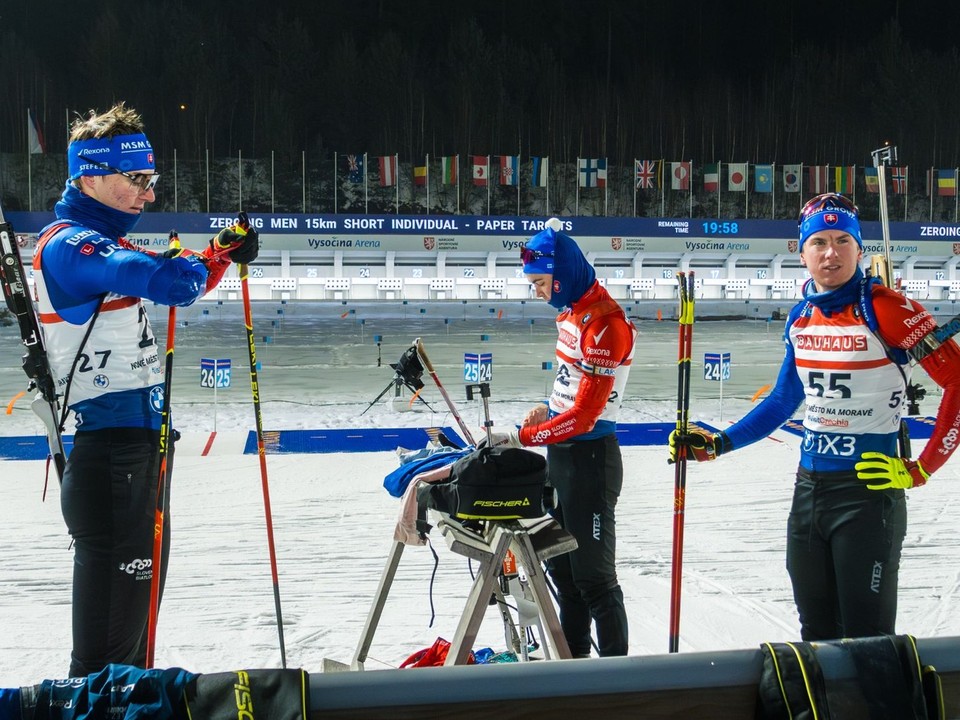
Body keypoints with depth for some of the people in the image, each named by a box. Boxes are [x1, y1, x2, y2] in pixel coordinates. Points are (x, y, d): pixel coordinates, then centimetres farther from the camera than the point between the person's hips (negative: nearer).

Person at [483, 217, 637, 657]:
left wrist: (522, 438, -24)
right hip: (561, 454, 10)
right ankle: (574, 657, 32)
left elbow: (585, 414, -25)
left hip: (590, 459, -10)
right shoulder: (571, 312, 8)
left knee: (592, 575, -2)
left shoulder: (606, 324, -22)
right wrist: (548, 408, 7)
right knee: (561, 566, 19)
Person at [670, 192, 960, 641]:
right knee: (816, 631, 16)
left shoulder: (885, 310, -14)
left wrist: (921, 469, -15)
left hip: (869, 491, -7)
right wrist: (717, 445, 12)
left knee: (866, 638, -3)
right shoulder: (801, 318, 7)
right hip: (809, 488, 7)